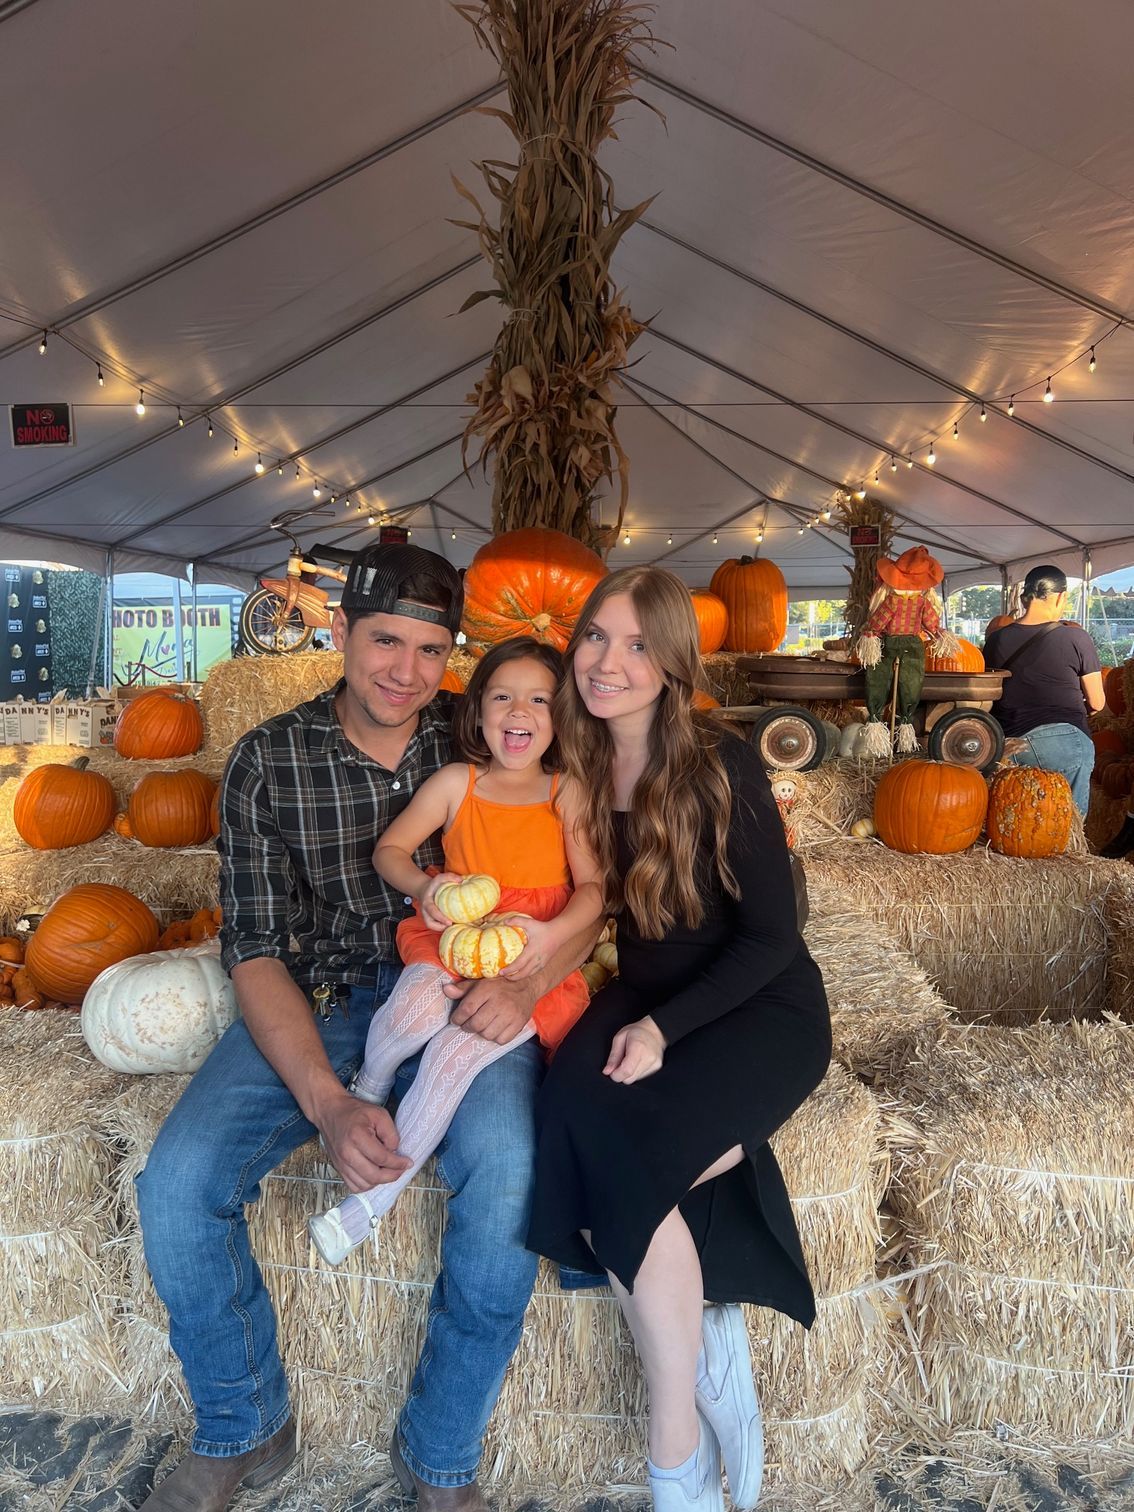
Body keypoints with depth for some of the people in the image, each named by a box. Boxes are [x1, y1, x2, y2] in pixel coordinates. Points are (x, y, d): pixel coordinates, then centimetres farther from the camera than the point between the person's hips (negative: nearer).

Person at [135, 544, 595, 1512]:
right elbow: (256, 948, -7)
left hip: (461, 994, -1)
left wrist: (525, 983, -22)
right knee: (177, 1186, -19)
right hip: (315, 1000, 2)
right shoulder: (267, 761, -2)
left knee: (508, 1175, -29)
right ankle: (243, 1431, 13)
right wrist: (328, 1103, -21)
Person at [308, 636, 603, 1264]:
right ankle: (369, 1086, 5)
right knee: (416, 1007, -31)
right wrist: (424, 887, -13)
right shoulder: (455, 783, 4)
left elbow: (592, 888, -2)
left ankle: (373, 1198, -6)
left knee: (458, 1048, -23)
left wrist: (551, 933, -22)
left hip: (534, 955, -1)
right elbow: (389, 848, 8)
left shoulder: (568, 796, 1)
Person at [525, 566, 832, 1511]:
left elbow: (771, 937, -12)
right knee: (572, 1124, -25)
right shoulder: (580, 766, 0)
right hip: (643, 998, 5)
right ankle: (712, 1336, -3)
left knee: (616, 1140, -28)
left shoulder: (722, 767, -16)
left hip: (762, 1009, -4)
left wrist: (665, 1029, -21)